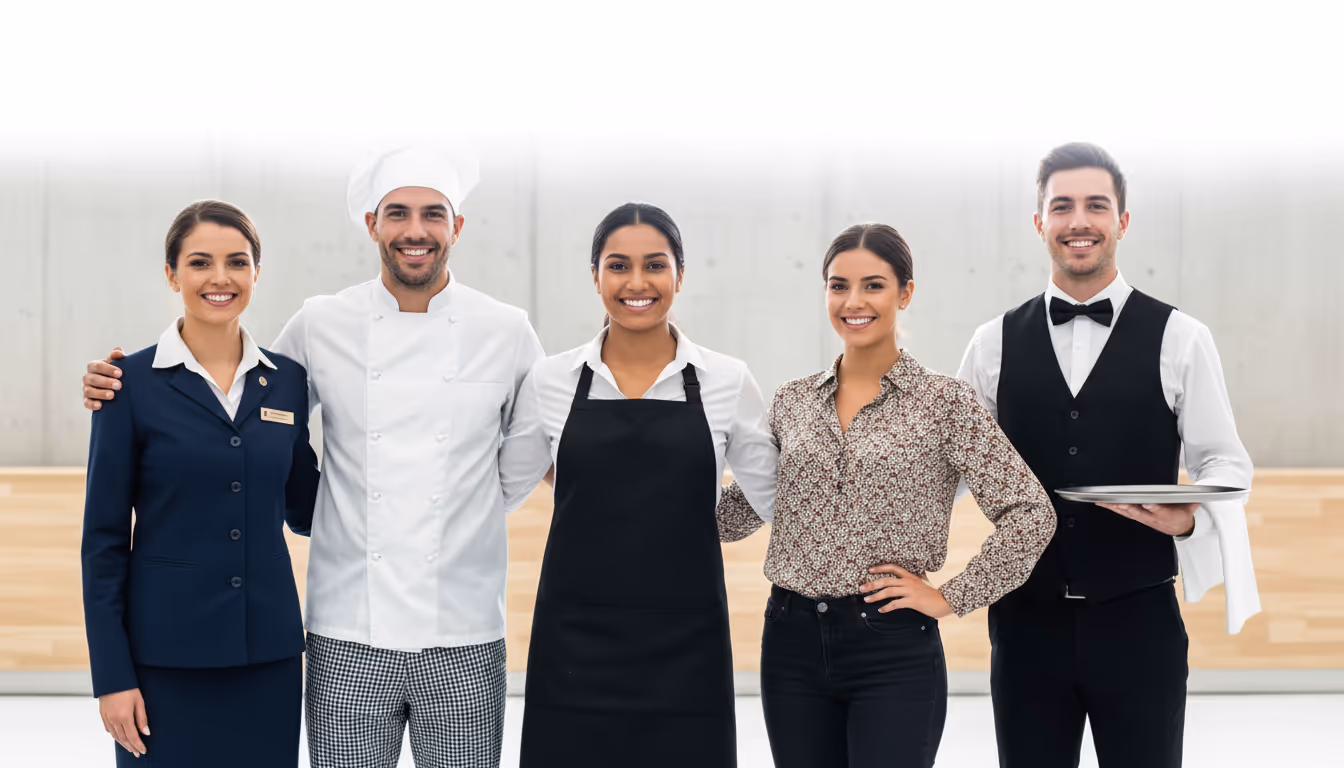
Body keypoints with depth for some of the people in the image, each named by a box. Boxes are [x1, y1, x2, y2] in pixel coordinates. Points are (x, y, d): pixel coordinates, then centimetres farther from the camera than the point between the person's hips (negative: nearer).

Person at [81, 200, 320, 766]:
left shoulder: (287, 381, 6)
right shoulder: (134, 381, -4)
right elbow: (104, 538, -4)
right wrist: (112, 674, -8)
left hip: (267, 650, 3)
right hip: (166, 651, -3)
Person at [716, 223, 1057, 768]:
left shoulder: (944, 402, -4)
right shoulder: (791, 402, 9)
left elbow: (1031, 514, -5)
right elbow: (740, 513, 15)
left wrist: (952, 597, -7)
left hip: (894, 648, -4)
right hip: (793, 642, 4)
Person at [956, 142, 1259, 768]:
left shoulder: (1179, 339, 1)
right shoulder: (994, 344, 6)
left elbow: (1224, 462, 3)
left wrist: (1190, 517, -17)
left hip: (1137, 621, -1)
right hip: (1027, 618, 2)